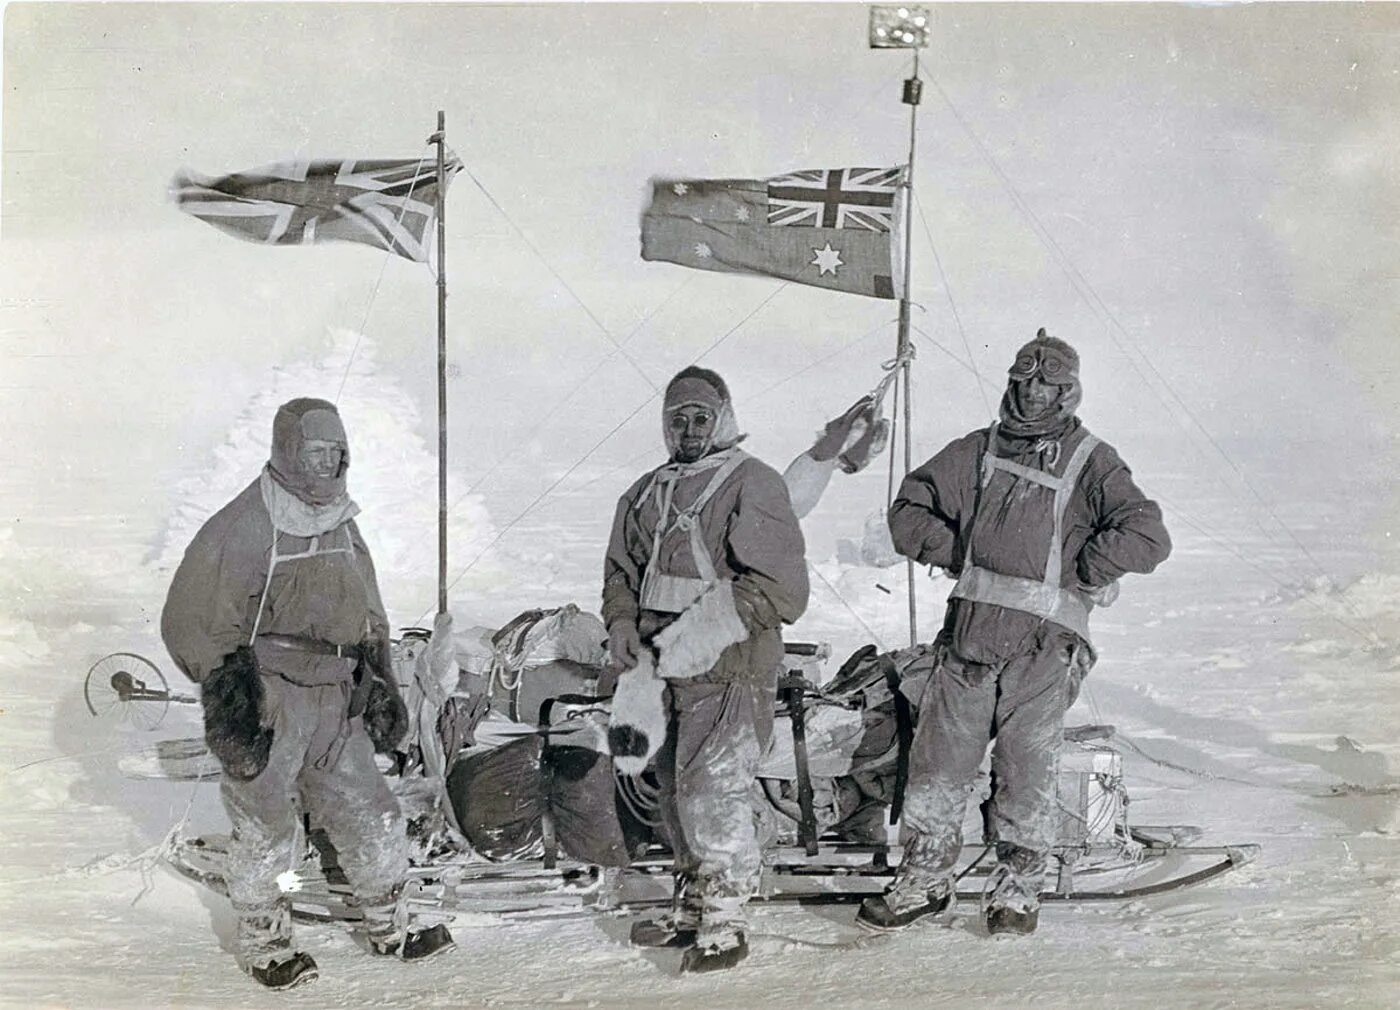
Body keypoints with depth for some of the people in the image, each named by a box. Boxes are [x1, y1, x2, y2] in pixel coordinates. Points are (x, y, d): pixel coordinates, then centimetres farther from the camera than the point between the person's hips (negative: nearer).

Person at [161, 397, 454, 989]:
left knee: (370, 817, 12)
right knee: (265, 827, 7)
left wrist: (380, 687, 17)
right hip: (266, 704, -6)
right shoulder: (241, 528, -13)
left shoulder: (342, 526, 10)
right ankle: (262, 942, 27)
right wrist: (228, 698, -17)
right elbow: (192, 622, -13)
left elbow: (368, 618, 21)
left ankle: (386, 926, 29)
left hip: (335, 702, 6)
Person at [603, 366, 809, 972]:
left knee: (712, 790, -11)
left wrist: (707, 628, -21)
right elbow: (621, 571, 23)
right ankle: (691, 910, 29)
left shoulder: (752, 483, -6)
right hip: (662, 671, 7)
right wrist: (623, 624, 3)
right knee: (674, 792, 14)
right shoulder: (647, 494, 15)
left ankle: (723, 926, 0)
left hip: (729, 671, -7)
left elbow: (781, 586, -13)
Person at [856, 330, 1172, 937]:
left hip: (1044, 642, -2)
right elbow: (909, 511, 17)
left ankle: (1017, 888, 17)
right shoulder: (976, 452, 16)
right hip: (971, 631, 3)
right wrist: (959, 552, 4)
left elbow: (1148, 537, -4)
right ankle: (925, 880, 17)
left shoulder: (1091, 463, 7)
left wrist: (1076, 568, -3)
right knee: (939, 755, 3)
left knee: (1026, 767, 0)